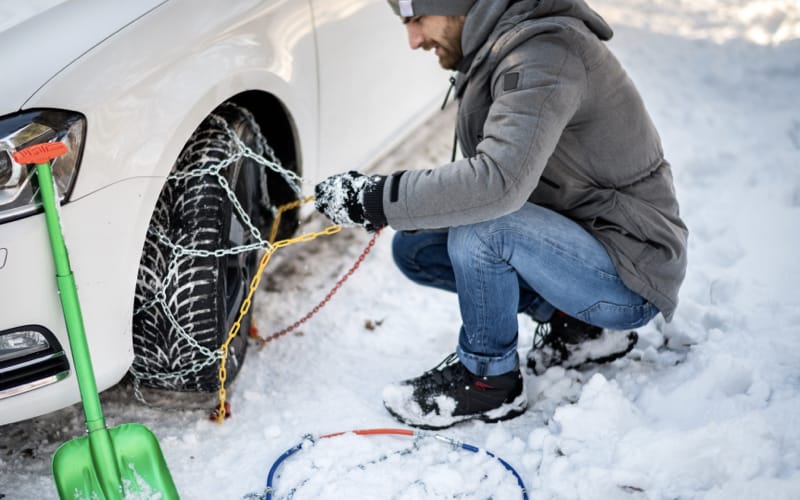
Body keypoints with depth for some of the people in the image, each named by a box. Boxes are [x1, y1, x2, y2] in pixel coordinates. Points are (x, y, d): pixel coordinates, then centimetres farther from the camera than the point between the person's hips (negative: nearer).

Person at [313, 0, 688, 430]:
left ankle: (489, 379, -6)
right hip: (573, 241, 9)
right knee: (412, 247, 4)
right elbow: (483, 182, 7)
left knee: (480, 230, -31)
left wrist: (375, 197, -30)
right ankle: (572, 325, 8)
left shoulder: (546, 50, -24)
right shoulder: (491, 53, 6)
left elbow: (499, 181, -38)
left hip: (631, 280, -9)